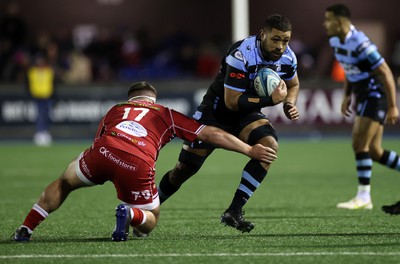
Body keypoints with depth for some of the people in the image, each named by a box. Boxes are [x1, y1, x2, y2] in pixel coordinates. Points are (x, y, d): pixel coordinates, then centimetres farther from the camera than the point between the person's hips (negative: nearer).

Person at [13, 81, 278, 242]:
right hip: (140, 163, -2)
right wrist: (250, 150, 34)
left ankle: (26, 229, 16)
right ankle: (131, 213, -14)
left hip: (105, 150, 2)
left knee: (64, 183, 30)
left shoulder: (116, 110, 36)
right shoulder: (167, 114, 31)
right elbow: (213, 134, 28)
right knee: (151, 221, 21)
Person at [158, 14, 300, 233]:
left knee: (269, 145, -26)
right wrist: (271, 100, -33)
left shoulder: (287, 58, -11)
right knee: (185, 168, -3)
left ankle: (234, 211, -23)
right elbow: (232, 101, -30)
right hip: (217, 109, -5)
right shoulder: (241, 55, -31)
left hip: (247, 113, 5)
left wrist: (289, 104, -8)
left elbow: (293, 85, 13)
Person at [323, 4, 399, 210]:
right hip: (363, 96, 9)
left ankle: (363, 197, -9)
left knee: (359, 144, -14)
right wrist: (347, 96, 15)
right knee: (374, 152, 8)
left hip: (376, 94, -9)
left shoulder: (360, 44, -25)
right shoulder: (335, 42, 3)